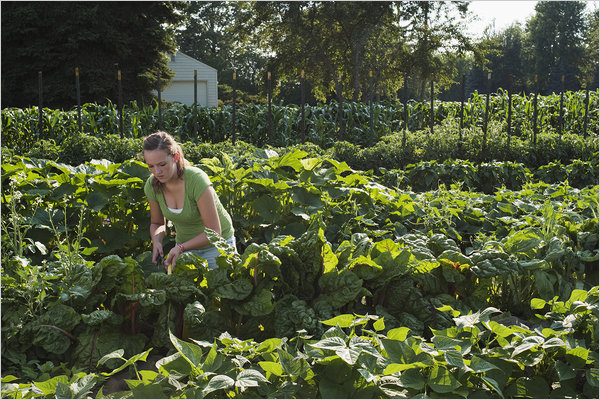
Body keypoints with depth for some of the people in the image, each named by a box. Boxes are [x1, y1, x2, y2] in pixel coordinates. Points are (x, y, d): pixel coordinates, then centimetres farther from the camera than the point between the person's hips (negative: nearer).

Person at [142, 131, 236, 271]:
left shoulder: (196, 180, -31)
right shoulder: (152, 186, -15)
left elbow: (214, 231, -26)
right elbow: (157, 223, 4)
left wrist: (181, 247, -34)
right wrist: (156, 241, -17)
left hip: (217, 245, -4)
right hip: (185, 246, 4)